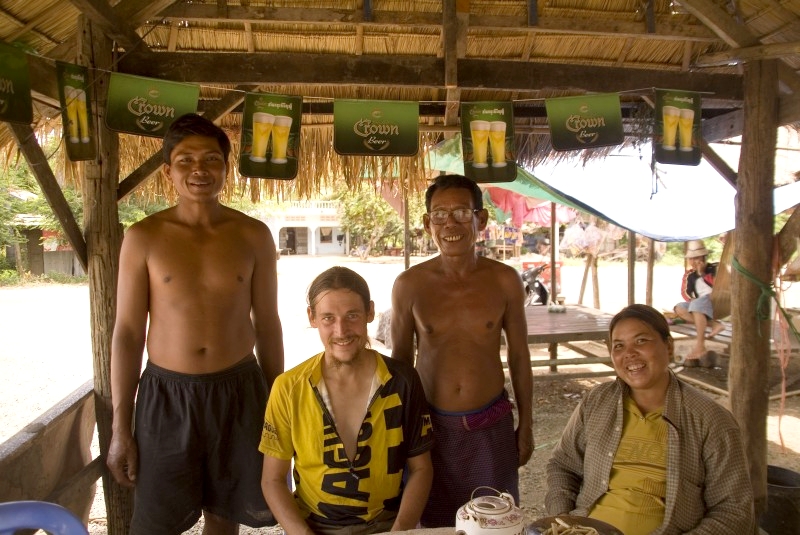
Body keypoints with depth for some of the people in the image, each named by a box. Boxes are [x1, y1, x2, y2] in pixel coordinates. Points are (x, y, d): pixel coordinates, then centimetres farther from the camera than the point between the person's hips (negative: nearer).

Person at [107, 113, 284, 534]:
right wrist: (120, 427, -2)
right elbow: (127, 333, -1)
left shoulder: (253, 235, -1)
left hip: (239, 391, 1)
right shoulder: (143, 238, -4)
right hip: (166, 395, -1)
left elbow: (267, 325, 5)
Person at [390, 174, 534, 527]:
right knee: (434, 523, 15)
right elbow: (400, 360, 2)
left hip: (491, 425, 1)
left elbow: (519, 356, 3)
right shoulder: (409, 285, -8)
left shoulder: (505, 280, -7)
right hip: (430, 424, 0)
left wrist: (526, 424, 6)